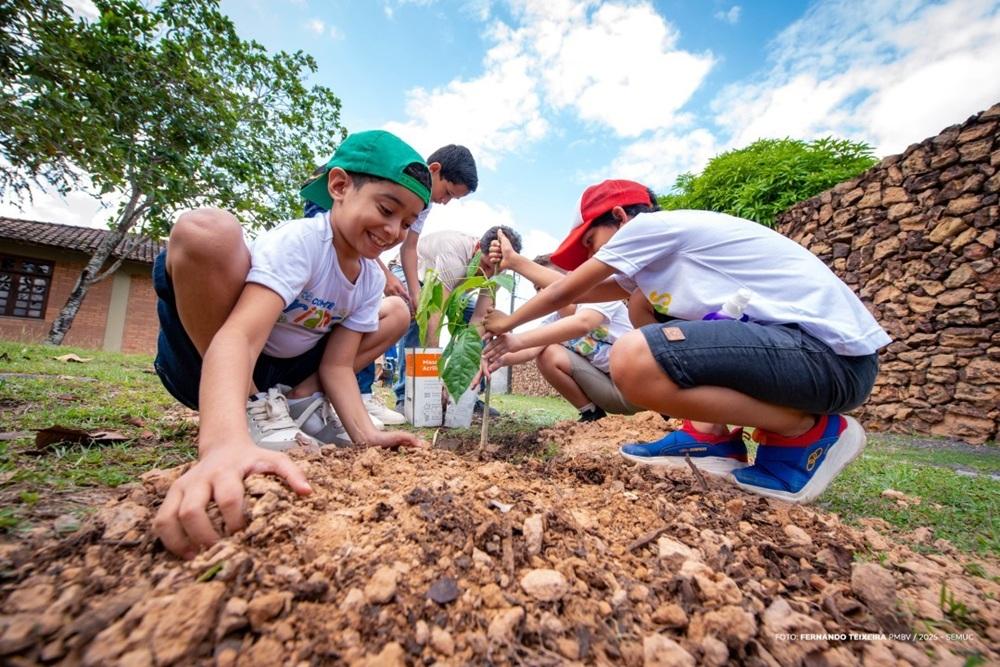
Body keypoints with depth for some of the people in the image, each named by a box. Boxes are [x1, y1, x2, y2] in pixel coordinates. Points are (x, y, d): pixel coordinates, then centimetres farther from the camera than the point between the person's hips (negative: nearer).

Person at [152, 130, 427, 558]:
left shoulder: (371, 279, -6)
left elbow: (337, 363, -10)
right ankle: (248, 416, -17)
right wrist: (226, 440, -58)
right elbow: (240, 336, -41)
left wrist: (365, 434, -25)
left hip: (277, 374, 7)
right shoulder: (298, 242, -26)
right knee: (204, 231, -34)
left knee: (397, 313, 6)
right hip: (210, 364, -6)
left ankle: (297, 402, -5)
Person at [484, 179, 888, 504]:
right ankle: (711, 435, 9)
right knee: (643, 307, 16)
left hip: (833, 352, -10)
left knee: (633, 361, -30)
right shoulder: (657, 252, 19)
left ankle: (808, 431, -6)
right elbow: (578, 293, 23)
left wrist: (506, 323, 15)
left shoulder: (648, 224, -8)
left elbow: (564, 293, -1)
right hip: (785, 334, 10)